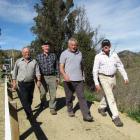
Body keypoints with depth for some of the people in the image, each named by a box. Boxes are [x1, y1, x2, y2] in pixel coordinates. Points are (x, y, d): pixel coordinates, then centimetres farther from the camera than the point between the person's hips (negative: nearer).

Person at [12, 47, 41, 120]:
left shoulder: (34, 61, 5)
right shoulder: (18, 61, 3)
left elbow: (37, 72, 2)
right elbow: (14, 73, 7)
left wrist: (38, 80, -10)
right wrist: (14, 82, 3)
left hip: (31, 83, 2)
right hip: (22, 84, -2)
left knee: (30, 99, 13)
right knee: (24, 100, -9)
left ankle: (28, 110, 33)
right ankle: (30, 114, -4)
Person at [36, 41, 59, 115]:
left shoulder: (53, 55, 8)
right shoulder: (39, 56, 5)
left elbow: (57, 67, 9)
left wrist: (58, 76, 5)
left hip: (52, 77, 0)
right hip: (43, 77, 0)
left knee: (53, 94, -1)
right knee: (43, 93, 9)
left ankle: (52, 108, 13)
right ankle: (43, 104, 38)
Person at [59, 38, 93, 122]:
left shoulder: (79, 53, 12)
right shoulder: (64, 54, 0)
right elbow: (61, 67, -5)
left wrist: (82, 75, 20)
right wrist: (65, 75, -23)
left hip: (79, 80, 3)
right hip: (69, 80, -2)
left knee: (82, 97, -2)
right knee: (69, 97, 10)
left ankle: (86, 115, -2)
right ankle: (70, 110, 32)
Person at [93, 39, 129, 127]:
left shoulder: (114, 55, 2)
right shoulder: (98, 56, -9)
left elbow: (120, 66, 5)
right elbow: (95, 71, -9)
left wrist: (126, 77, -3)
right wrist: (96, 83, -13)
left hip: (113, 78, 5)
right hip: (104, 78, -5)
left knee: (107, 95, 18)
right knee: (110, 97, -10)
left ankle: (101, 108, 40)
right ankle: (116, 117, -6)